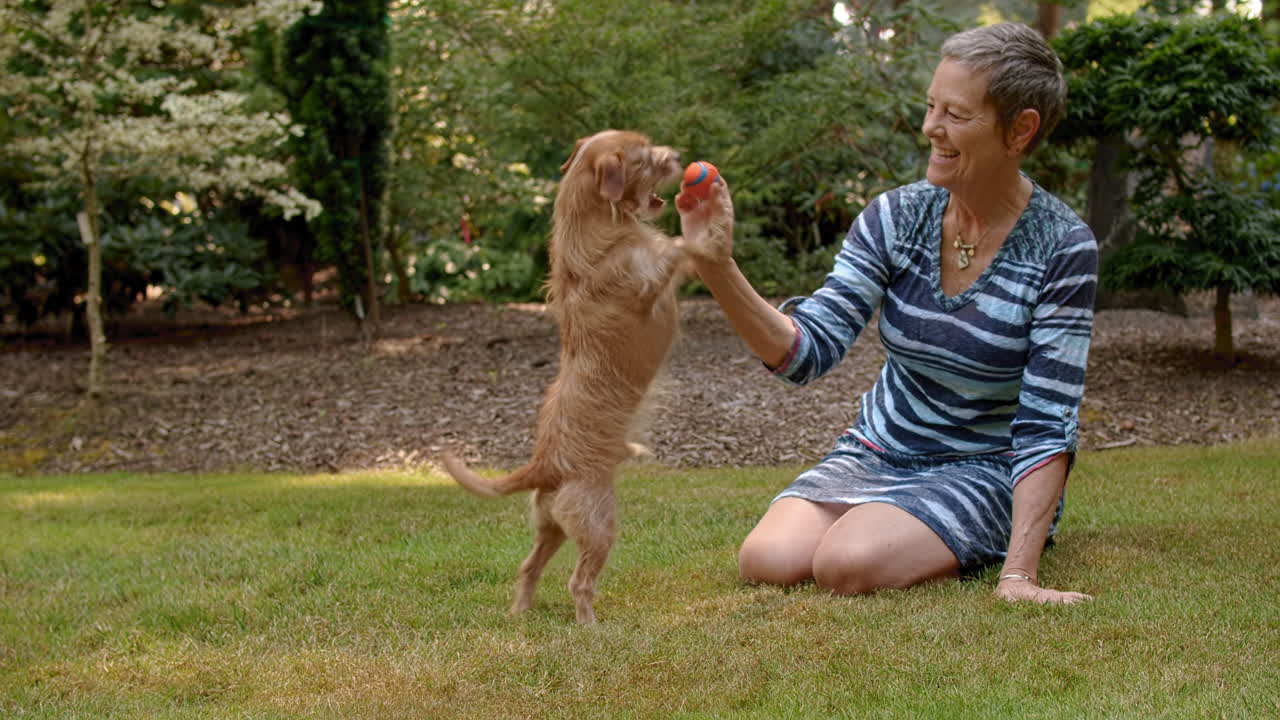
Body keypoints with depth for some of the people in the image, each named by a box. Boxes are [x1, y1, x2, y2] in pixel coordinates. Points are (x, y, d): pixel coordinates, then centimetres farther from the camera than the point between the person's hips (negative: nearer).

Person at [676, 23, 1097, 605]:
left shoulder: (1062, 250, -16)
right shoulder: (896, 217, -5)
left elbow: (1046, 426, -17)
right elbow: (805, 351, -12)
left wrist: (1019, 573, -25)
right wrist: (718, 269, -28)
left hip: (984, 472, -4)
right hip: (877, 451, 5)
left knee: (848, 564, -30)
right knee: (767, 561, -20)